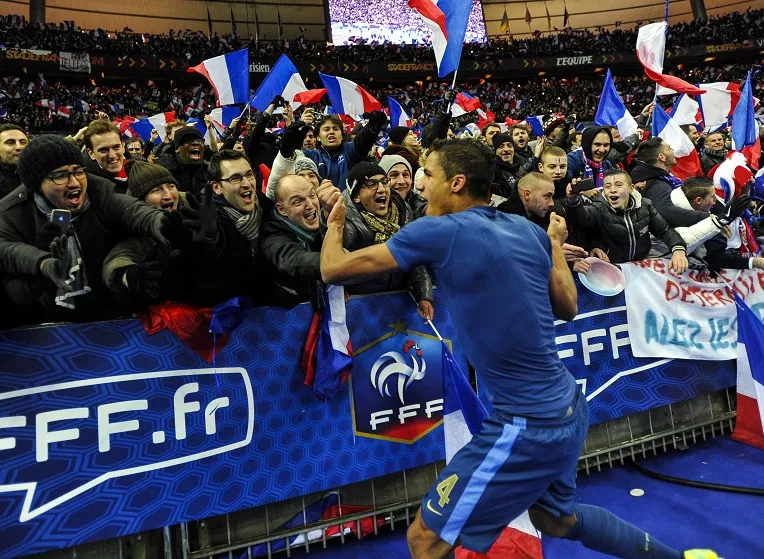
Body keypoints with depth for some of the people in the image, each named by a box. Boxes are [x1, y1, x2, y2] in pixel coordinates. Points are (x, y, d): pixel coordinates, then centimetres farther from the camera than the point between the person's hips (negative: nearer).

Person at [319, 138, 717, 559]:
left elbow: (333, 270, -10)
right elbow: (568, 308, 16)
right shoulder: (528, 230, 4)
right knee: (554, 518, 33)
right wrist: (555, 244, 29)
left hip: (528, 425, -8)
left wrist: (335, 222, 12)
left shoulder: (438, 231, -16)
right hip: (566, 408, 9)